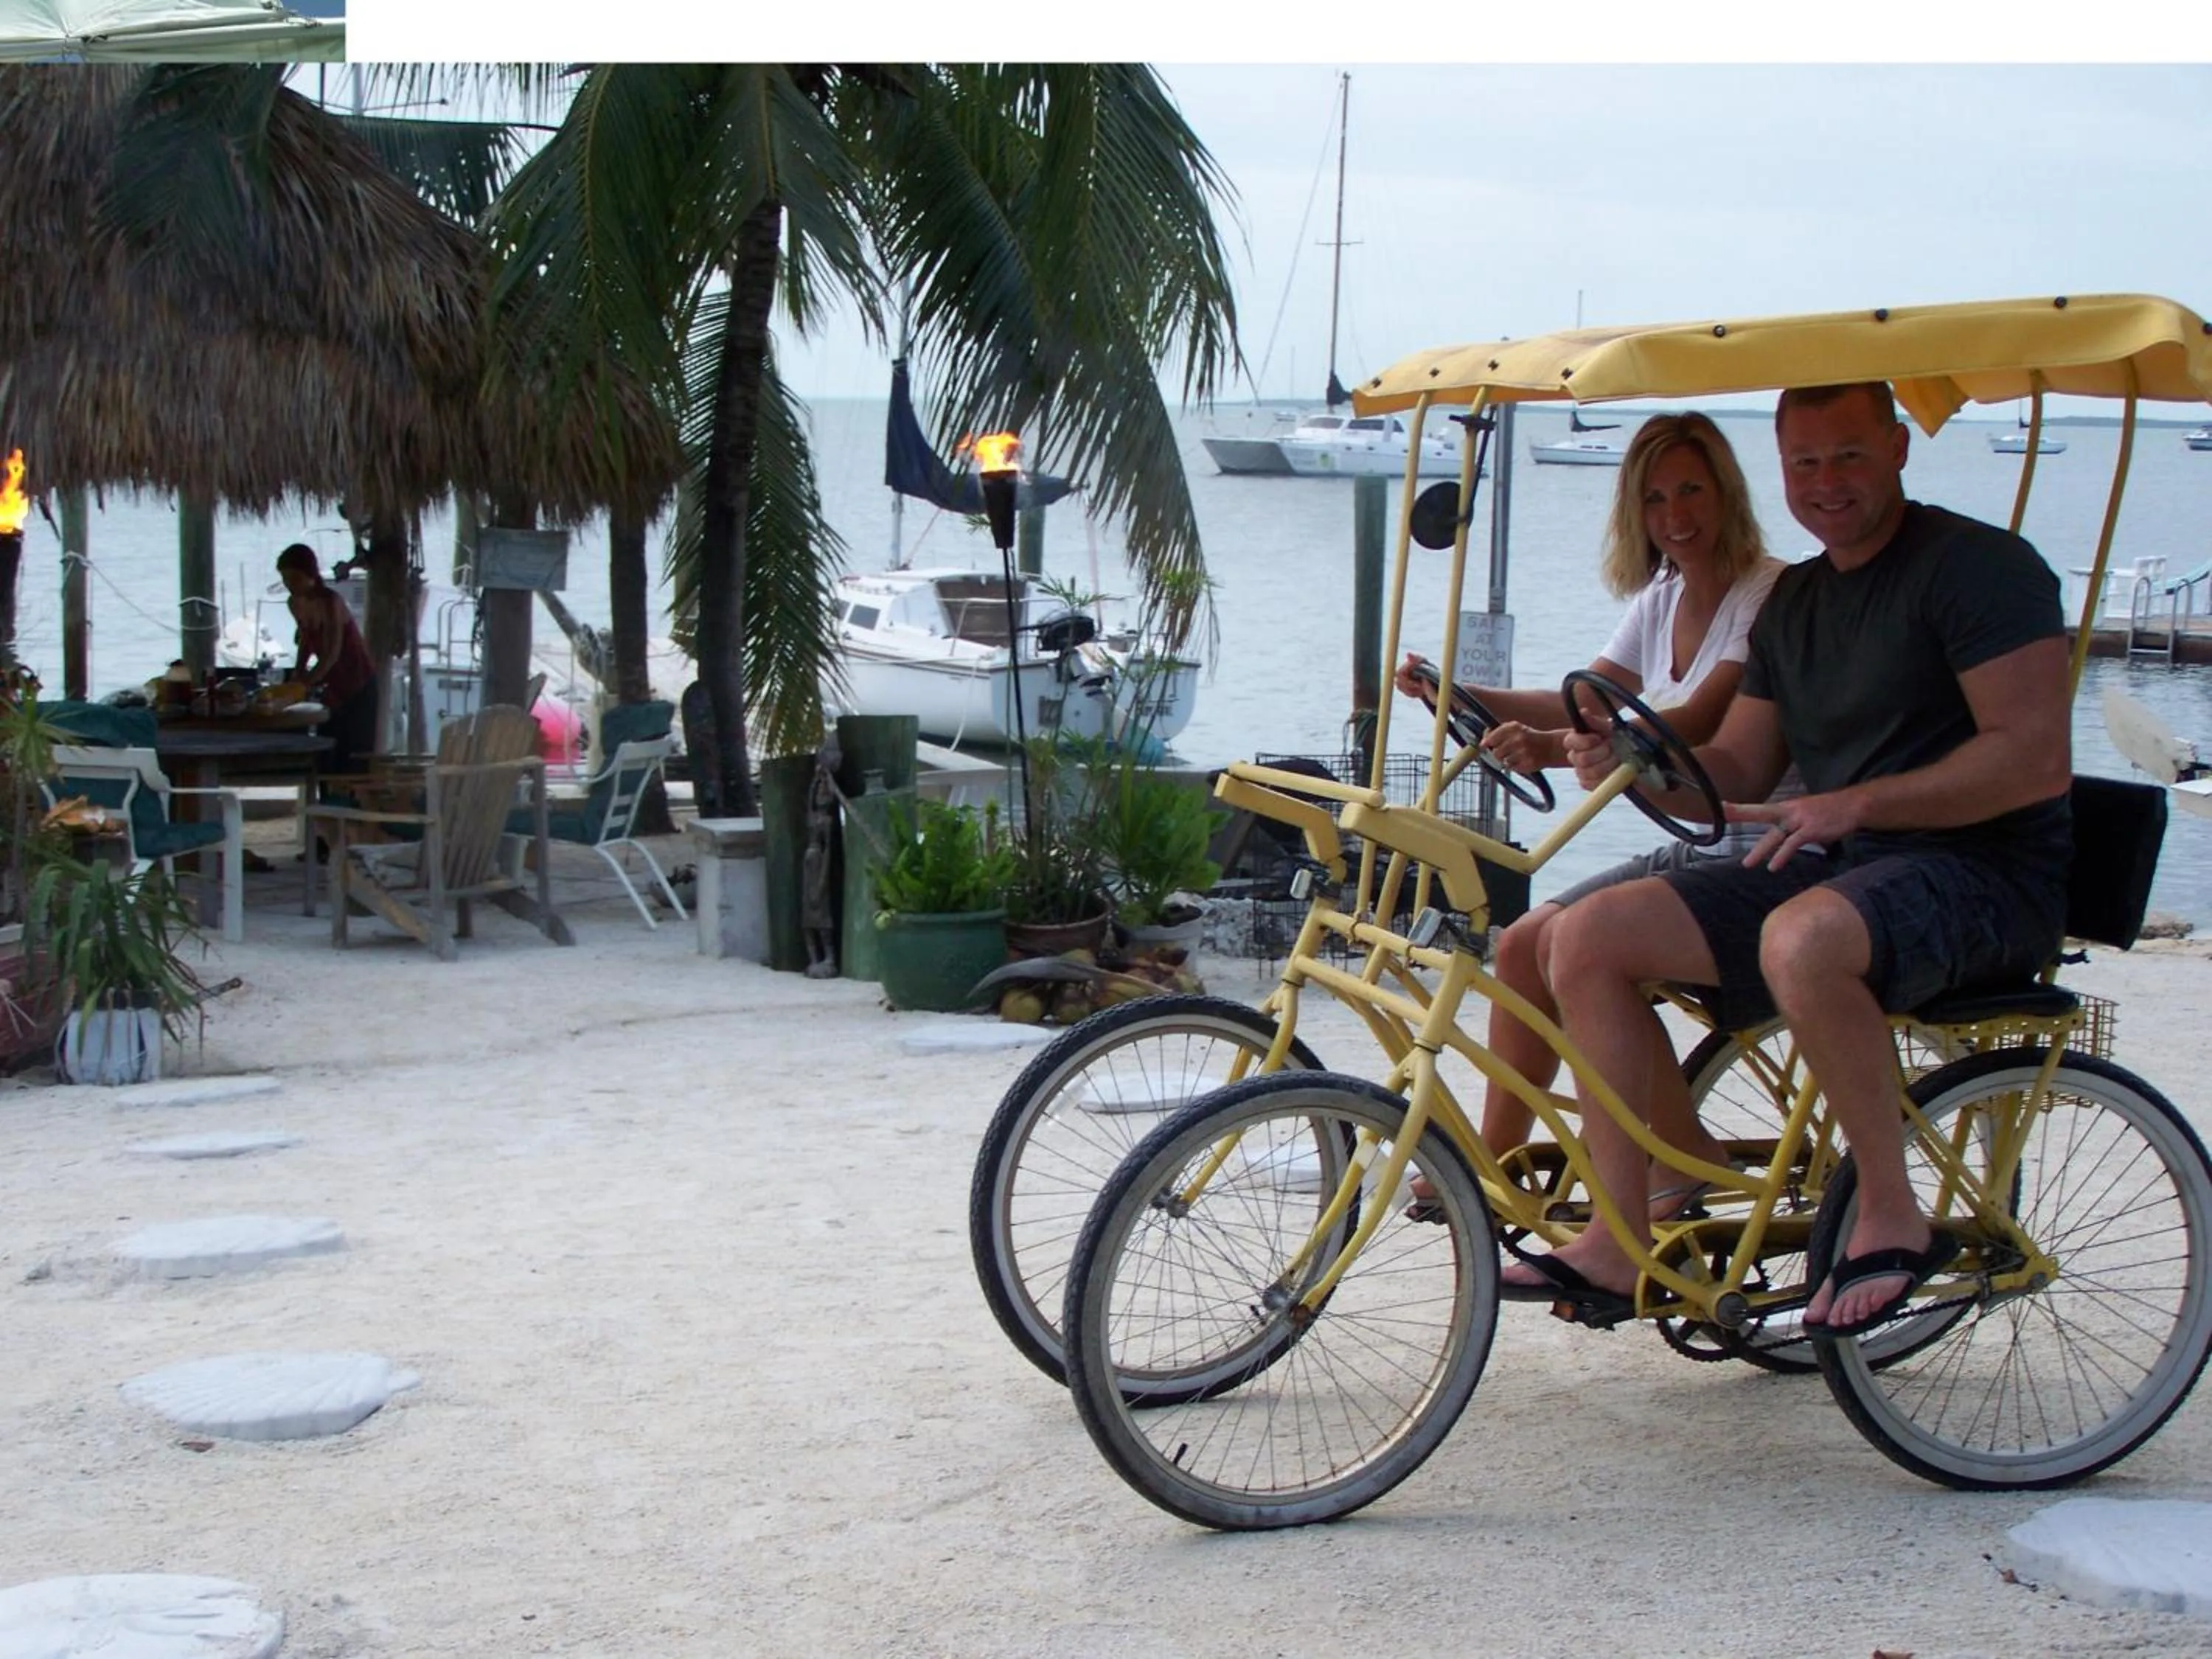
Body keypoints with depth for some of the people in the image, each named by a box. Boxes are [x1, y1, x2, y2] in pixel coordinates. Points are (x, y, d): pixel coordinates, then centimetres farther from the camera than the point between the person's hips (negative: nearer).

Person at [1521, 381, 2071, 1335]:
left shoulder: (1978, 566, -8)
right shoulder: (1793, 602, 16)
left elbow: (2035, 757, -18)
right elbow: (1736, 775, 16)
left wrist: (1853, 804, -22)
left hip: (1985, 875, -8)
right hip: (1837, 870, 8)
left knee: (1801, 939, -40)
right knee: (1592, 934, -6)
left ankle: (1892, 1218, -21)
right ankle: (1619, 1243, -6)